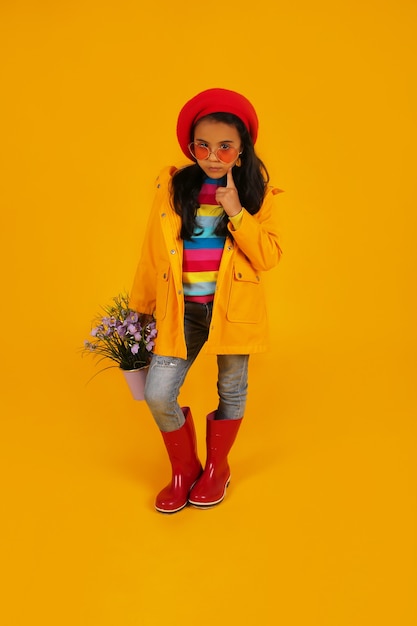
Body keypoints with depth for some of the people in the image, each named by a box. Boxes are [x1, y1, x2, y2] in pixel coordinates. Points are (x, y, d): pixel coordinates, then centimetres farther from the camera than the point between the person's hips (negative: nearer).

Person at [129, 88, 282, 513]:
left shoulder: (256, 193, -2)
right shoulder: (171, 187, -1)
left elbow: (268, 257, -9)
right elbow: (152, 253, 5)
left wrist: (236, 212, -20)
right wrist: (140, 308, 11)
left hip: (234, 308, -1)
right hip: (183, 309, 1)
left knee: (231, 390, 13)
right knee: (157, 395, -4)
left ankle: (217, 467, 39)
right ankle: (185, 470, 22)